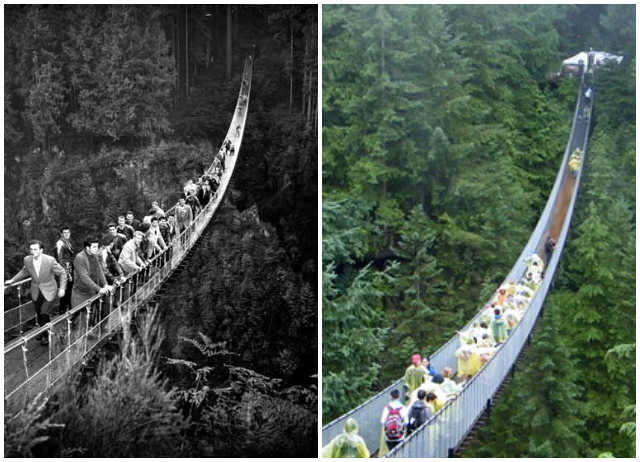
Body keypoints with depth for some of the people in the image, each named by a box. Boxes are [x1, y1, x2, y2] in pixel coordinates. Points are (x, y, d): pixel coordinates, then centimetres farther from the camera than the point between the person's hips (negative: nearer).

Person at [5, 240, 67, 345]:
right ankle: (43, 332, 39)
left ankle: (47, 335, 7)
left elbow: (62, 273, -10)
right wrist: (13, 280, 11)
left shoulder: (50, 260, -22)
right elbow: (24, 272, 13)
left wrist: (62, 288, -15)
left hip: (48, 292, -4)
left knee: (44, 313, -16)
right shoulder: (27, 260, -10)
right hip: (36, 292, 4)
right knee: (39, 315, 13)